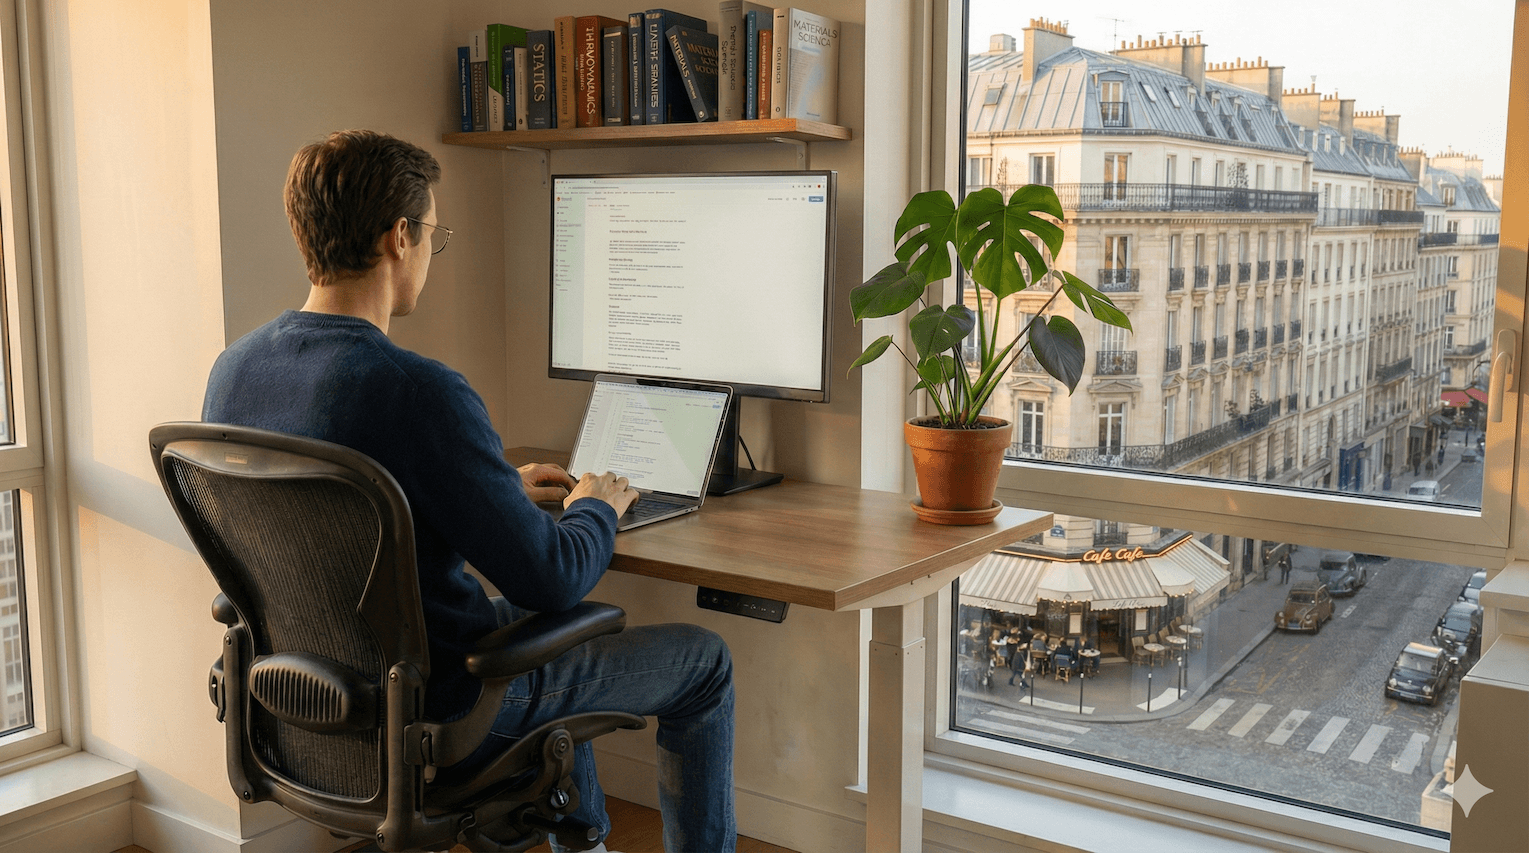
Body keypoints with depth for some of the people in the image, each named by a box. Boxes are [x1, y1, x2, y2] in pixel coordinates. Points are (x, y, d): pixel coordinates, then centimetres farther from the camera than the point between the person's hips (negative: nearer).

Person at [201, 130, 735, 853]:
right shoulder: (420, 394, -31)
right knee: (703, 661, 9)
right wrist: (596, 508, -4)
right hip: (434, 717, -8)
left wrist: (501, 490, 15)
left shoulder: (232, 368, -5)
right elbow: (553, 580, -26)